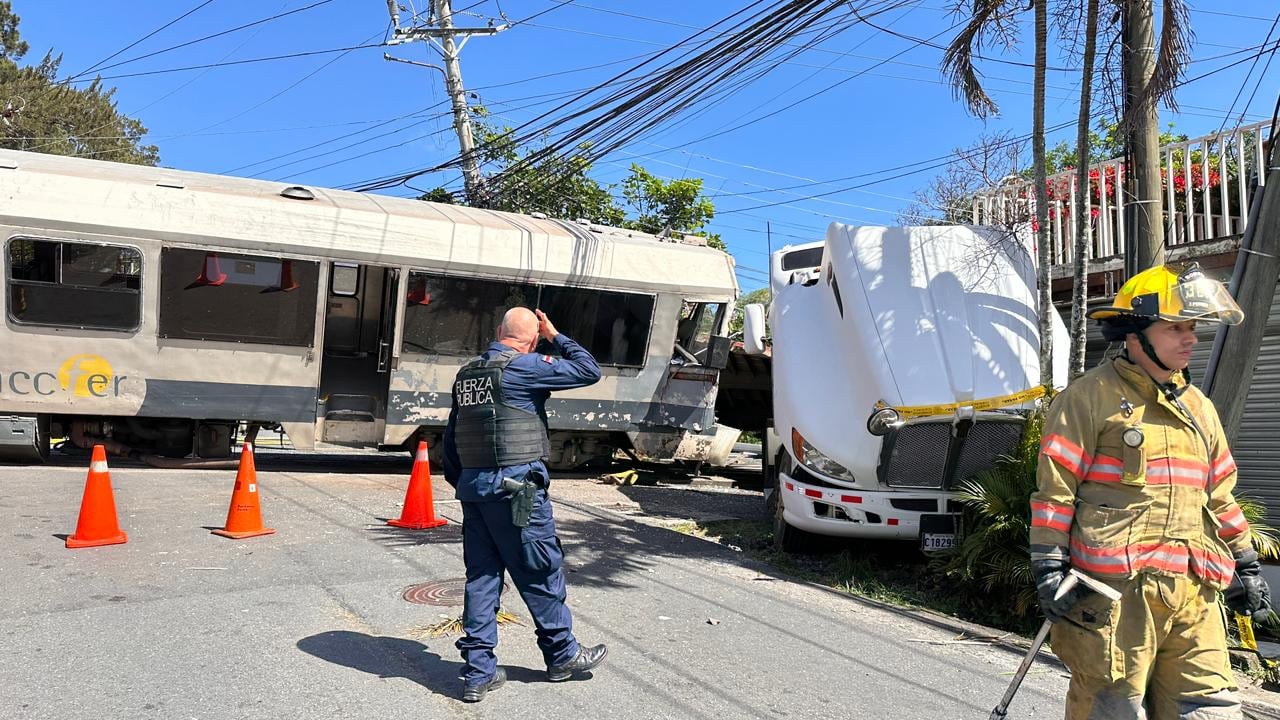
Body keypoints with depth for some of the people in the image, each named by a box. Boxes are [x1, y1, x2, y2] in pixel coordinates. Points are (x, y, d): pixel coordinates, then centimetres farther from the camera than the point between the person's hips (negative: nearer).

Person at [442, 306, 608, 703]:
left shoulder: (466, 373, 13)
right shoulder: (522, 367, -11)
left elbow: (451, 436, 18)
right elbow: (589, 370, -8)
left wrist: (460, 483, 25)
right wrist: (555, 336, 4)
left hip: (472, 486, 7)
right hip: (516, 485, -7)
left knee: (481, 576, 10)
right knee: (541, 573, 7)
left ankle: (478, 672, 14)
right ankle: (563, 654, 22)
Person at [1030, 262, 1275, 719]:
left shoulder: (1199, 408, 19)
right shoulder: (1091, 398, -4)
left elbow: (1220, 496, 26)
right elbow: (1055, 489, -8)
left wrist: (1245, 566, 24)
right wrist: (1049, 570, -12)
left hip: (1193, 595, 7)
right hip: (1115, 589, -7)